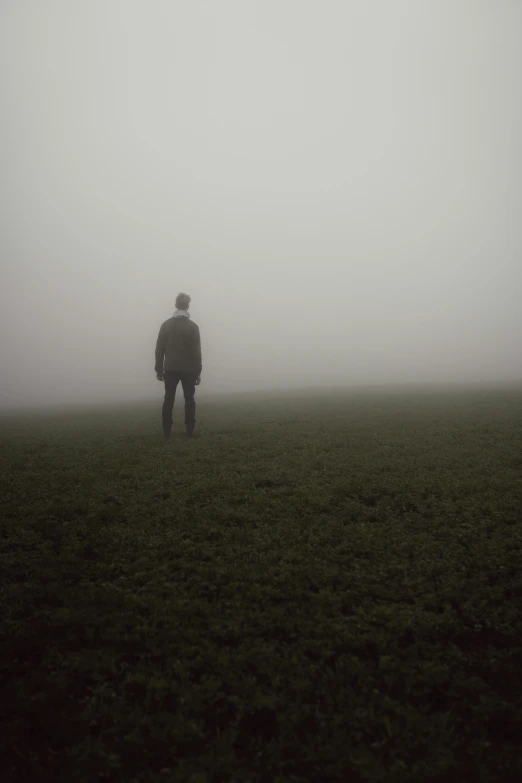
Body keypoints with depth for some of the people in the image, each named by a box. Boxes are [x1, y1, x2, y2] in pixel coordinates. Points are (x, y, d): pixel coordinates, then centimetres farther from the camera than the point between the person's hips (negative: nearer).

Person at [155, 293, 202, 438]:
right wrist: (198, 372, 0)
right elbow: (196, 351, -6)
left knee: (168, 399, 4)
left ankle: (167, 431, 2)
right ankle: (190, 431, 1)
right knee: (189, 399, 4)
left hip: (170, 369, 2)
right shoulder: (193, 326, -4)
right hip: (189, 369, -2)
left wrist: (159, 369, 8)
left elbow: (159, 349, 2)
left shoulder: (166, 325, 3)